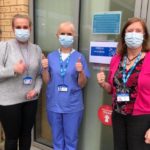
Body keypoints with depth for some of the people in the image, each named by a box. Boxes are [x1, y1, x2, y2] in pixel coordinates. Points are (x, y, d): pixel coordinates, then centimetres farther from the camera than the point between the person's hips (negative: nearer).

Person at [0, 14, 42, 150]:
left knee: (26, 133, 19)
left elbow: (40, 74, 7)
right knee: (12, 137, 11)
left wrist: (37, 89, -7)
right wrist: (13, 70, -23)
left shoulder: (37, 49, 5)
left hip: (30, 99, 4)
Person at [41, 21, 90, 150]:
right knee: (57, 139, 19)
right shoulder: (51, 56, 0)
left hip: (73, 106, -2)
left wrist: (80, 71, -23)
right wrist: (45, 68, -14)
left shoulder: (79, 57, -6)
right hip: (54, 105, 2)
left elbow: (82, 84, -5)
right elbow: (47, 81, 3)